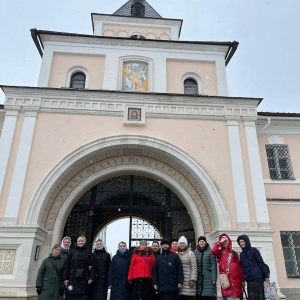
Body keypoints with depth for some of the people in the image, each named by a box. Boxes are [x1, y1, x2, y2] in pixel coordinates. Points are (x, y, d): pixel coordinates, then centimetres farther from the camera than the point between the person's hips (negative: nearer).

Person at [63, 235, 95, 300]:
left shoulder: (88, 252, 9)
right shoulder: (72, 251, 10)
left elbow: (92, 265, 2)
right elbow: (66, 265, 6)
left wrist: (91, 277, -8)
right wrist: (65, 278, -3)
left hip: (84, 280, 0)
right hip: (72, 279, 0)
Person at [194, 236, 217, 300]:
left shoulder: (210, 251, -5)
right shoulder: (195, 252, 7)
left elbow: (214, 265, -7)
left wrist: (214, 278, -12)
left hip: (208, 278, -3)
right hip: (198, 278, 4)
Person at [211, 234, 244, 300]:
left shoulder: (233, 253, 16)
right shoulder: (220, 252, 11)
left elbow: (239, 266, 12)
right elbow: (213, 251, -13)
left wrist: (243, 279, 7)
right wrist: (219, 242, -3)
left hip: (235, 277, 2)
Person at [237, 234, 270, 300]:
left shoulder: (254, 250, -2)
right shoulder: (241, 254, 14)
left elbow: (261, 263, -5)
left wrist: (266, 276, -9)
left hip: (257, 277, -5)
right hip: (249, 279, 6)